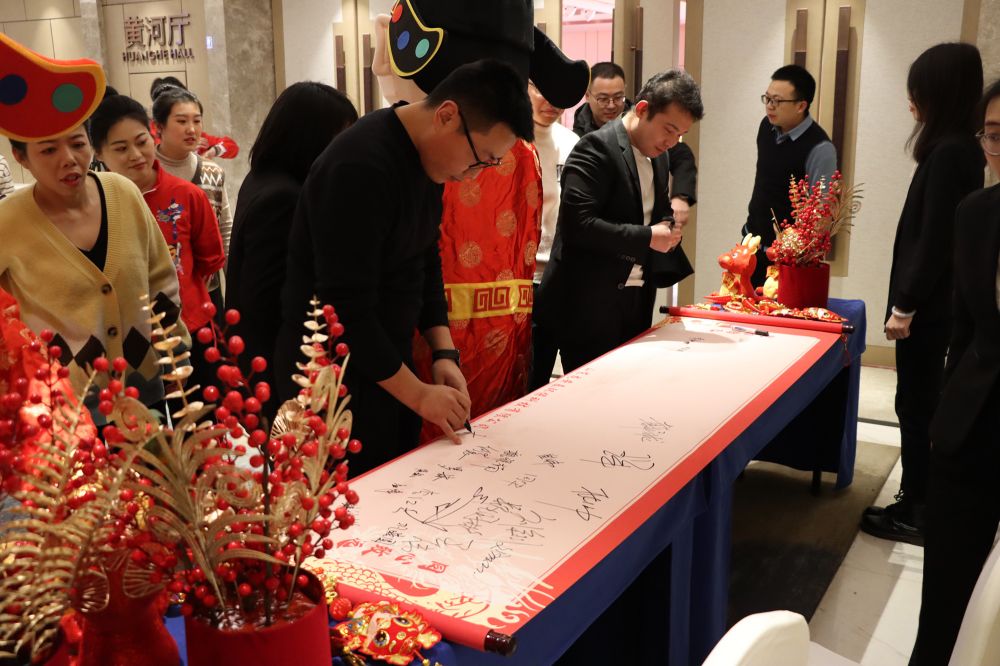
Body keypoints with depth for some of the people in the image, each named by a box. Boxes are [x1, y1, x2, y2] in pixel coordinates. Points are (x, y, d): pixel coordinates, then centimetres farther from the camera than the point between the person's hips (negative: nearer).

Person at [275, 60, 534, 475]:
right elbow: (346, 308, -25)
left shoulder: (425, 157, 2)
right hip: (334, 382, -8)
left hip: (386, 365, 8)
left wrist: (444, 352, 1)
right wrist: (417, 393, -16)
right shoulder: (360, 168, -25)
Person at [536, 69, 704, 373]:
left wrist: (667, 227, 3)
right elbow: (576, 223, -23)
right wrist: (647, 237, -20)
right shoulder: (597, 148, -14)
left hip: (636, 303, 8)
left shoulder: (658, 155, 12)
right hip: (590, 306, -8)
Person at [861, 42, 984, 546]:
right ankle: (920, 503, 28)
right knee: (923, 406, 16)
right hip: (934, 303, 9)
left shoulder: (949, 153, -19)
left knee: (915, 409, 1)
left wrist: (905, 306, -15)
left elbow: (933, 242, -20)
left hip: (926, 308, -9)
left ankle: (916, 516, 13)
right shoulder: (960, 149, 11)